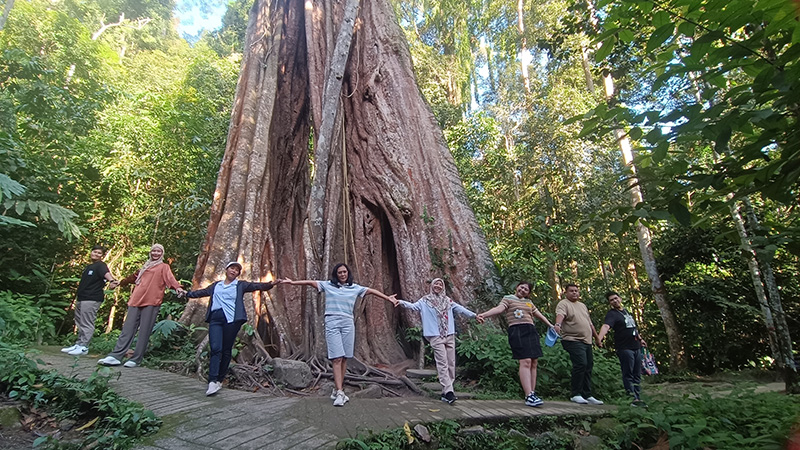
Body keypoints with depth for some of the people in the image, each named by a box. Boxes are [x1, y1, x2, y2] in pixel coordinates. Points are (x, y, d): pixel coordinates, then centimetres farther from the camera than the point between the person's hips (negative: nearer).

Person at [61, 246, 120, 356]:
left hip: (92, 299, -10)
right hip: (81, 298, 10)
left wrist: (112, 280, -49)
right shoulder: (89, 267, 21)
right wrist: (78, 295, 23)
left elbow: (106, 273, -28)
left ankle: (84, 347, -6)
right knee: (80, 322, 16)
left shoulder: (101, 265, -7)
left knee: (87, 323, -9)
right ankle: (79, 344, 24)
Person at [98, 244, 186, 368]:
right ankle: (115, 356, -1)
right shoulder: (145, 266, 24)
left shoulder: (164, 267, 7)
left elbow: (170, 278, -11)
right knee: (128, 328, 0)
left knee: (144, 331, -5)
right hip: (136, 300, 5)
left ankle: (136, 359, -3)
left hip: (152, 302, -5)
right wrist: (121, 282, 56)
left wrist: (177, 287, -32)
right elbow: (135, 277, 40)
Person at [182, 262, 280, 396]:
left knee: (226, 350, 2)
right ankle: (213, 382, -15)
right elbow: (202, 292, 32)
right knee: (215, 348, -12)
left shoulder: (241, 285, 11)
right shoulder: (216, 285, 22)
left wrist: (270, 284, -16)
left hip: (231, 319, -2)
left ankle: (219, 380, 12)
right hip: (215, 319, 2)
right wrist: (188, 293, 33)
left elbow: (256, 286, -1)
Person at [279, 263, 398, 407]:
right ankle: (340, 393, -11)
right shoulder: (328, 285, 9)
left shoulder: (355, 288, 13)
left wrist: (388, 298, 9)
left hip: (348, 324, 3)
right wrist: (293, 282, -5)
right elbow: (310, 282, 4)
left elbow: (371, 291, 13)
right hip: (332, 323, -3)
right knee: (337, 358, -10)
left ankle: (337, 390, 14)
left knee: (344, 358, 4)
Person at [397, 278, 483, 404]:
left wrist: (474, 315, 20)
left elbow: (460, 309, 21)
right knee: (442, 363, -10)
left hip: (450, 335, 4)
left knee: (451, 363, 2)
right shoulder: (425, 301, 7)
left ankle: (446, 392, 10)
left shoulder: (447, 300, 17)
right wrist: (401, 302, -21)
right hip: (436, 336, -4)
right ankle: (448, 391, -12)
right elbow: (413, 306, -3)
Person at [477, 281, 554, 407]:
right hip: (517, 331, -7)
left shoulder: (529, 302, 24)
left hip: (531, 331, 7)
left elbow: (538, 314, 35)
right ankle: (529, 396, -18)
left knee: (534, 363, 3)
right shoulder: (508, 298, 4)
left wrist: (550, 325, 44)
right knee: (525, 361, -16)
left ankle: (532, 393, 9)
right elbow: (499, 308, -12)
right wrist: (483, 315, -29)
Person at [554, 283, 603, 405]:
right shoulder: (563, 304, -4)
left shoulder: (583, 306, 21)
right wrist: (558, 324, -45)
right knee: (581, 364, -19)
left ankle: (587, 395, 18)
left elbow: (590, 323, 29)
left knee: (588, 367, 9)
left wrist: (597, 338, 30)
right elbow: (560, 314, -26)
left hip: (587, 341, 8)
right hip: (573, 340, -8)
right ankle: (576, 394, -9)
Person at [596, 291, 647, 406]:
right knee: (628, 374, -5)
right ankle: (634, 398, -4)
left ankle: (638, 397, 19)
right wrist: (599, 338, -47)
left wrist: (640, 339, 28)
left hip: (636, 347, 8)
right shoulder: (612, 314, -11)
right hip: (625, 348, -8)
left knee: (637, 375, 12)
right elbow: (606, 326, -31)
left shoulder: (626, 311, 16)